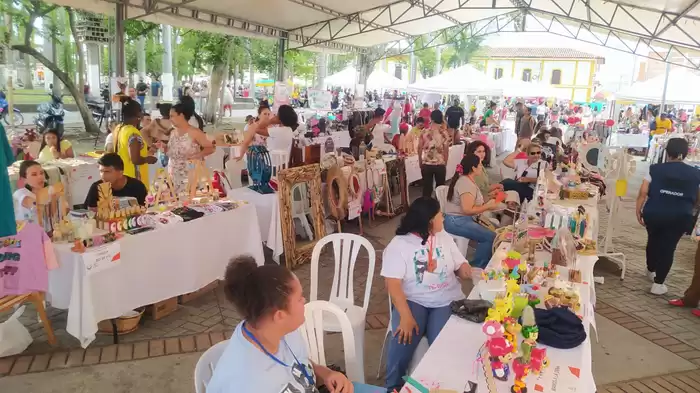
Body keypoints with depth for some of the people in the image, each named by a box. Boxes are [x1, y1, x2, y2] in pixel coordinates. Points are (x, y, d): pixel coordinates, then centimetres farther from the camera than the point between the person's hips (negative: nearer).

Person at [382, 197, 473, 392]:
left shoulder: (444, 237, 12)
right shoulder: (398, 245, -5)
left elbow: (461, 265, 14)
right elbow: (393, 284, -13)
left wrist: (466, 270, -12)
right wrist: (406, 316, -26)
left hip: (447, 301, 3)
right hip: (413, 300, -3)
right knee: (403, 340, -29)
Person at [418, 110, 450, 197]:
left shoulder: (424, 132, -4)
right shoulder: (444, 133, -7)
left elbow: (419, 148, 1)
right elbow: (446, 150, -4)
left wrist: (420, 162, 16)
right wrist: (445, 163, 10)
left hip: (426, 164, 1)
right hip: (440, 165, -1)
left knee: (427, 187, 10)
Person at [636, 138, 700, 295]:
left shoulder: (655, 169, -5)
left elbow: (643, 193, -9)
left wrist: (638, 211, 1)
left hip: (654, 214, 1)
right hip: (679, 218, 0)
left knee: (653, 241, 23)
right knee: (668, 247, 6)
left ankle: (651, 270, 46)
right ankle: (658, 283, 6)